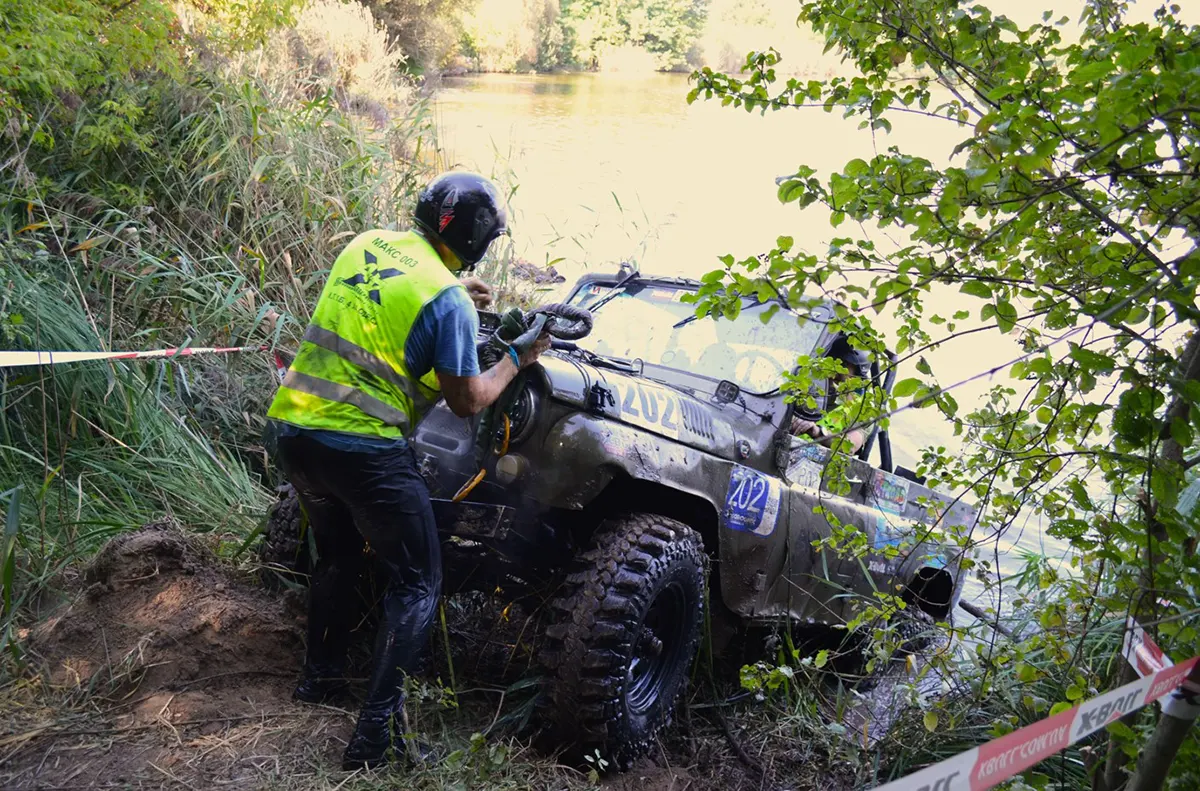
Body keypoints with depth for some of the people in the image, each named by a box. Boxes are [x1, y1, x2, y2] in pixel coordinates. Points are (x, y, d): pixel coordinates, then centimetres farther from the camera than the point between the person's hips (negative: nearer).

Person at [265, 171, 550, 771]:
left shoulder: (366, 244, 8)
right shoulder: (449, 301, -12)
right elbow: (466, 402, -5)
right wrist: (518, 358, 9)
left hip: (294, 429, 8)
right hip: (362, 448, -7)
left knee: (337, 555, 29)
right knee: (416, 582, 6)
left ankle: (320, 675, 42)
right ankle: (377, 728, 1)